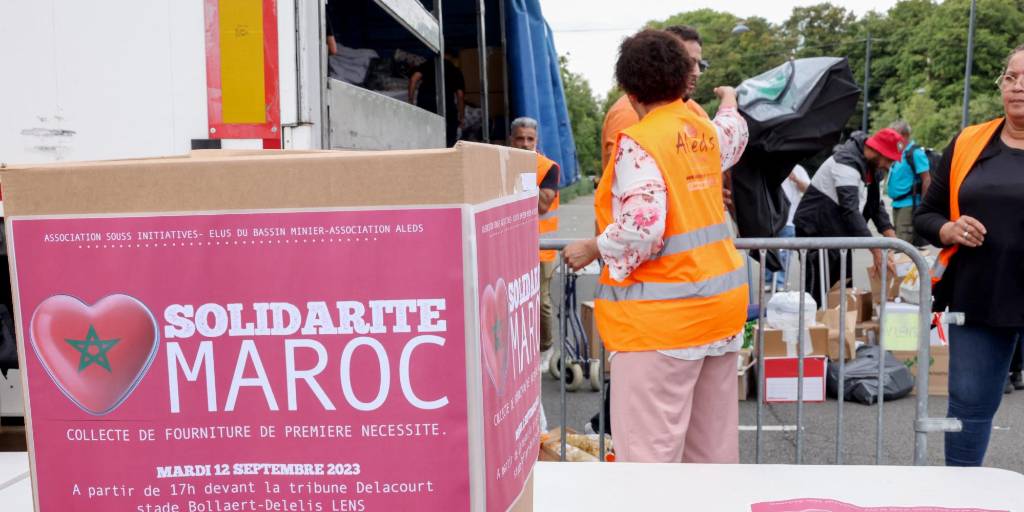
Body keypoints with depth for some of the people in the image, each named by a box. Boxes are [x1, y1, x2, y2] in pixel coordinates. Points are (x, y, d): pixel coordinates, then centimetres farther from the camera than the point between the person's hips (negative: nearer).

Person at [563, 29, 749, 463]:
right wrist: (730, 104, 55)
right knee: (712, 436, 19)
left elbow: (641, 230, -24)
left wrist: (591, 249, -8)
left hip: (665, 313, -8)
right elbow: (733, 139, 36)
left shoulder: (639, 142, -14)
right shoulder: (703, 129, 10)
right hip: (722, 298, 9)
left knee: (648, 445, -3)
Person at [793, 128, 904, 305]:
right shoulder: (846, 163, -23)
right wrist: (877, 252, -36)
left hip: (840, 234, 10)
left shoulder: (873, 168, 7)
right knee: (817, 297, -12)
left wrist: (892, 239, -6)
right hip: (815, 233, -10)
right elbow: (851, 210, -32)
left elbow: (876, 205, 10)